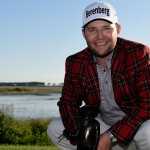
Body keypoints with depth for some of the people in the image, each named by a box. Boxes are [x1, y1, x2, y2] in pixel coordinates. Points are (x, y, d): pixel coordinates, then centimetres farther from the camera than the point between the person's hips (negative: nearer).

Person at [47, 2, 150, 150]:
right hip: (103, 126, 5)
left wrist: (111, 136, -27)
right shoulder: (75, 63, -3)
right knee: (55, 128, -7)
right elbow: (68, 102, 1)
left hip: (138, 126, -4)